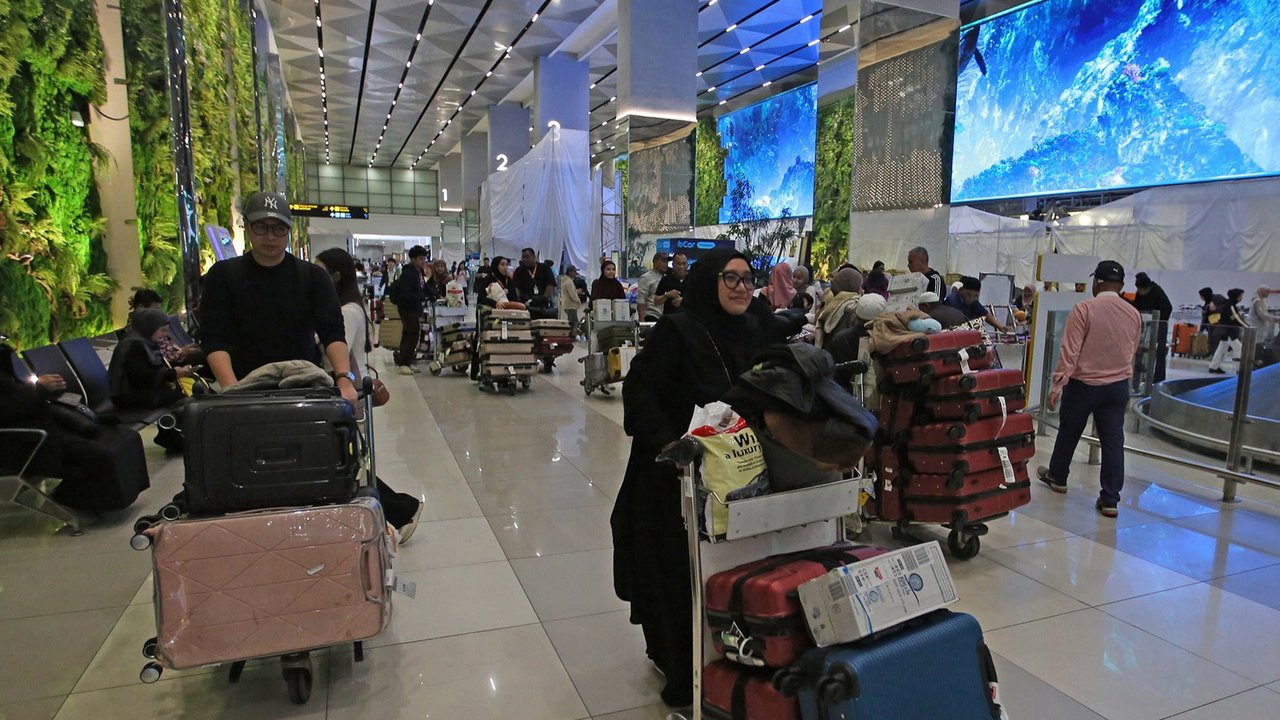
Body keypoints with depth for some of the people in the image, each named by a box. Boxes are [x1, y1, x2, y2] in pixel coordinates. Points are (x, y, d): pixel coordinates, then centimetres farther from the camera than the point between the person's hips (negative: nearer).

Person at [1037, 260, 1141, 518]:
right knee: (1113, 441, 4)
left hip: (1083, 384, -3)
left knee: (1068, 433, 15)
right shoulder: (1133, 314, 3)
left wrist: (1058, 384, -15)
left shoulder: (1084, 309, -14)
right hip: (1118, 386, 4)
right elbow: (1132, 354, 13)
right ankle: (1110, 500, 5)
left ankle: (1057, 477, 34)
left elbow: (1070, 351, -17)